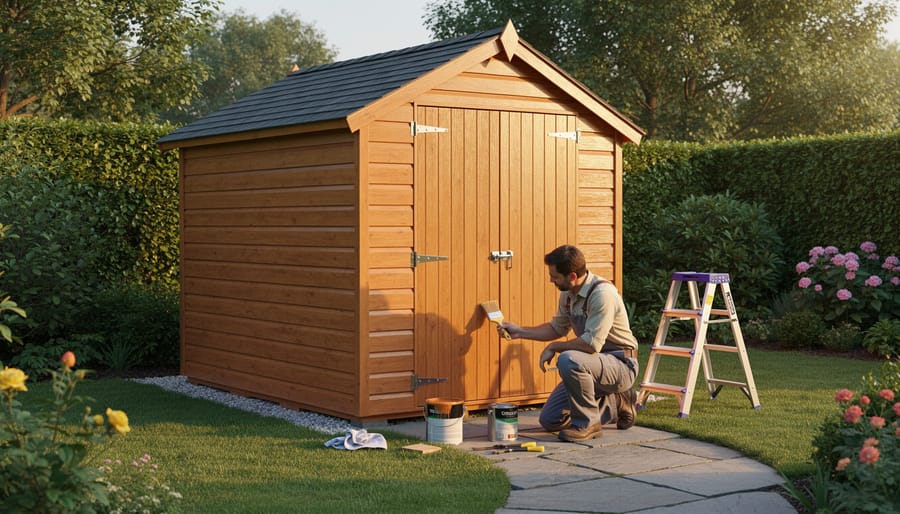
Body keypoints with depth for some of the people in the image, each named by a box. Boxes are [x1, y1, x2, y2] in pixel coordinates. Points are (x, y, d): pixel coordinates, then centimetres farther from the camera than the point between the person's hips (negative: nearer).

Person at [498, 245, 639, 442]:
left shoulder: (602, 293, -25)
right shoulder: (568, 293, 3)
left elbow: (591, 343, -30)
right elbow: (557, 328, 20)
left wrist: (553, 348, -17)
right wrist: (519, 331, 14)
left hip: (621, 365, -9)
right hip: (594, 367, 9)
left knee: (568, 360, -36)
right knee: (549, 420, 4)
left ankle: (587, 423, -15)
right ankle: (616, 405, 18)